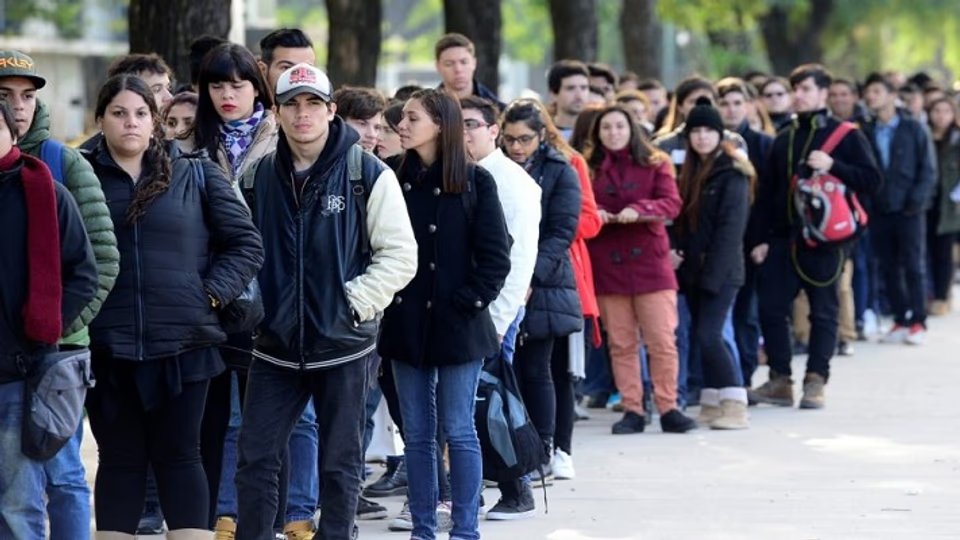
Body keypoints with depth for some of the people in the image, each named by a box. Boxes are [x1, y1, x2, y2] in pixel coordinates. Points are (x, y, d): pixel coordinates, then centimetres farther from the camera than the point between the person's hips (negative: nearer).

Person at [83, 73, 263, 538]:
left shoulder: (196, 176, 5)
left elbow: (246, 245, 6)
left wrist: (212, 294, -4)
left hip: (184, 343, 0)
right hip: (106, 347, 0)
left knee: (179, 455, 4)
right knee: (119, 459, 7)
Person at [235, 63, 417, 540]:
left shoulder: (368, 174, -7)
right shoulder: (257, 177, 5)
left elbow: (400, 254, -6)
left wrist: (356, 303, -13)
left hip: (343, 344, -3)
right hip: (275, 345, 3)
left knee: (340, 464, 6)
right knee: (256, 457, 3)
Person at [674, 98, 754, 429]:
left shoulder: (732, 173, -9)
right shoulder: (690, 173, 15)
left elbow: (731, 228, -15)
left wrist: (713, 273, -18)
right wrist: (680, 258, 4)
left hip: (721, 271, -8)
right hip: (694, 270, 8)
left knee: (708, 334, -16)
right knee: (703, 335, 9)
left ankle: (735, 407, -15)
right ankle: (711, 405, 15)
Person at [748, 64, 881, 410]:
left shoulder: (846, 136, 0)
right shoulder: (784, 139, 14)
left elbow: (872, 181, -6)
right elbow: (766, 192, 14)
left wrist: (832, 166, -17)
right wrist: (759, 238, 8)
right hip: (783, 238, 5)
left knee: (823, 312, 1)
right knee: (771, 308, 1)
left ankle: (815, 382, 6)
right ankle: (780, 381, 10)